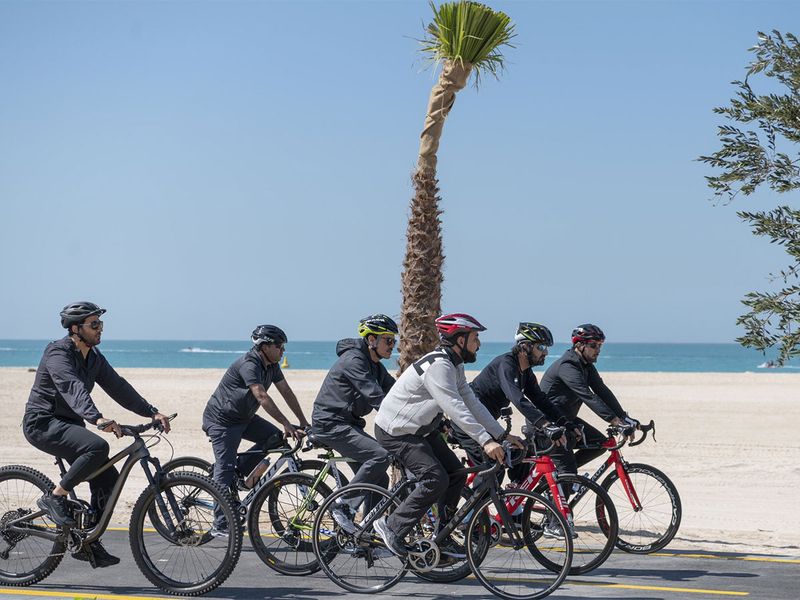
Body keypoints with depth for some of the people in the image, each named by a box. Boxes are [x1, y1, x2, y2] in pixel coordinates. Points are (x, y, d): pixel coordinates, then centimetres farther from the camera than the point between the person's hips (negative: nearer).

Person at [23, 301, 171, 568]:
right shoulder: (58, 353, -18)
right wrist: (97, 418, -51)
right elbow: (73, 388, -35)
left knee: (108, 478, -2)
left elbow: (118, 387, 5)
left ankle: (89, 544, 7)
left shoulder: (94, 357, 9)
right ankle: (54, 497, -17)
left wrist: (152, 412, -7)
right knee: (97, 447, -32)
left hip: (68, 425, 9)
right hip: (43, 423, -9)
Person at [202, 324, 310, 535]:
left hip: (244, 417, 9)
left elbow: (287, 392, 4)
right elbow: (262, 397, -35)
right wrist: (287, 425, -38)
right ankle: (220, 526, -6)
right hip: (221, 419, -9)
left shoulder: (271, 366, 1)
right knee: (225, 468, -10)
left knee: (275, 438, -7)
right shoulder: (248, 365, -27)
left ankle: (240, 474, 5)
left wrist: (304, 422, -2)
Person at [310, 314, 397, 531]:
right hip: (330, 424, -10)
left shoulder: (376, 367, 15)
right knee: (380, 456, -25)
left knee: (379, 481, 4)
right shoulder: (353, 360, -16)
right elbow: (376, 398, -26)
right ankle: (342, 506, -18)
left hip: (348, 424, 10)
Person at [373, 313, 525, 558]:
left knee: (456, 473, 3)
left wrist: (503, 435, 1)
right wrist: (485, 441, -40)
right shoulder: (438, 366, -27)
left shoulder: (454, 366, 6)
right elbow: (455, 408, -35)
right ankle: (391, 527, -10)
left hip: (421, 430, 10)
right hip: (396, 432, -10)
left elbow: (472, 403, 7)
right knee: (436, 479, -21)